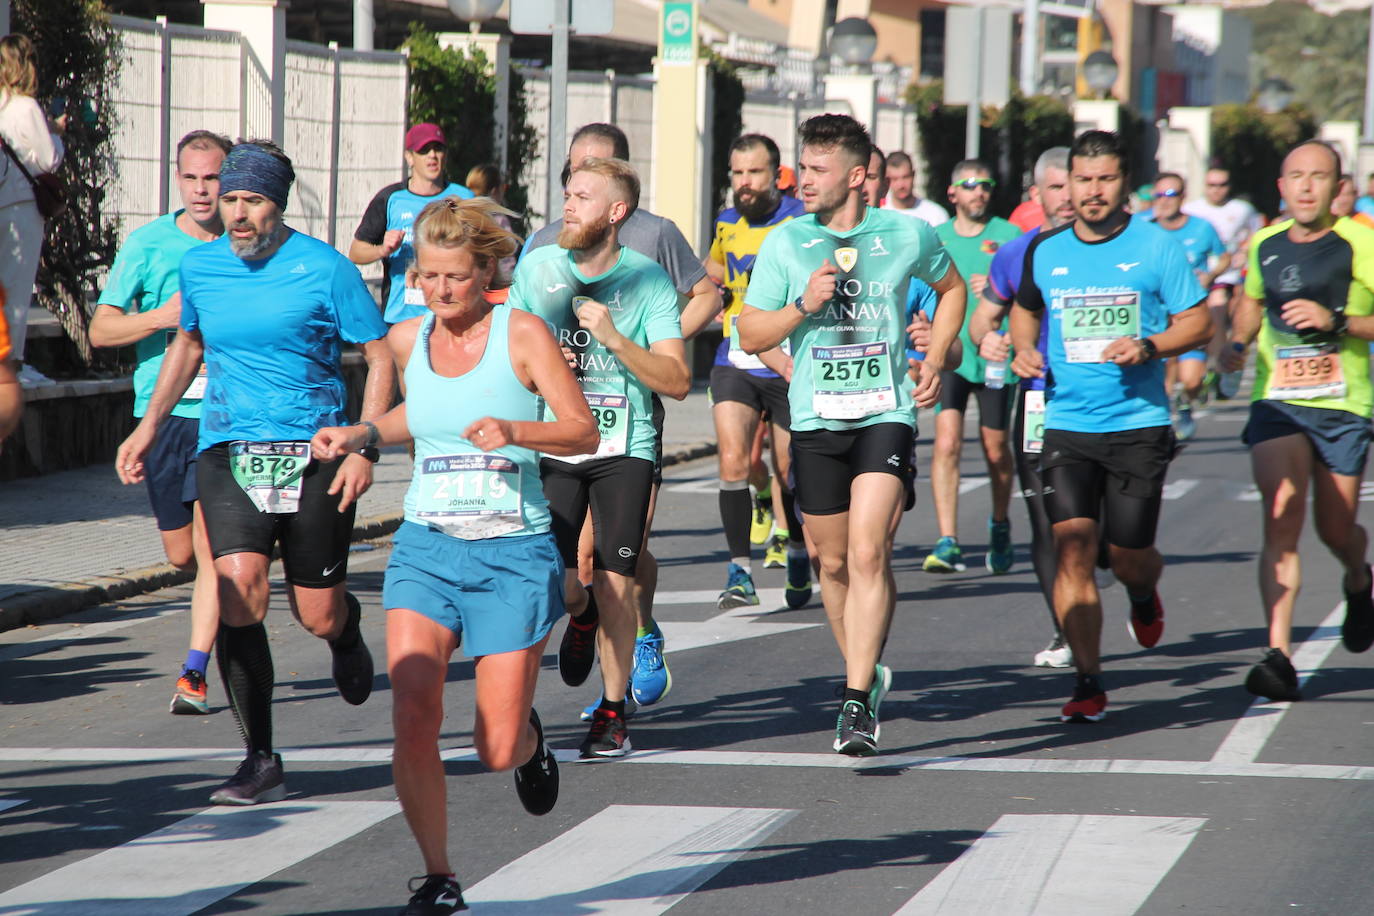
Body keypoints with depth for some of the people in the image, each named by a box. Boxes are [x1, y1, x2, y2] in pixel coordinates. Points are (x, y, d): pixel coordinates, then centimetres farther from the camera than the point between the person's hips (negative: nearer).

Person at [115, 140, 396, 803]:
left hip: (313, 452, -2)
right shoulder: (198, 267, 6)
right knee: (239, 587, -19)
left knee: (318, 616, 2)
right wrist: (148, 427, 20)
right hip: (226, 451, 2)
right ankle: (261, 762, -12)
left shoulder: (325, 269, -6)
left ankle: (347, 630, 44)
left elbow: (381, 356, -1)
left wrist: (364, 449, -12)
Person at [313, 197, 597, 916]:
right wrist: (361, 435, 10)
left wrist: (514, 431, -25)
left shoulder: (522, 334, -6)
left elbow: (584, 431, -8)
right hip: (425, 548, 3)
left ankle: (529, 740, 36)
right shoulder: (406, 340, 7)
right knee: (412, 720, -15)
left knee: (497, 748, -3)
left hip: (514, 555, -3)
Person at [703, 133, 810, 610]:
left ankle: (798, 554, 33)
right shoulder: (727, 224, 8)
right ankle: (740, 572, -11)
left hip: (787, 368, -3)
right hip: (735, 364, 3)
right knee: (733, 461, -14)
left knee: (789, 471, 7)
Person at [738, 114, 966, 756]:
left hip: (886, 415, -2)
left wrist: (935, 359, 9)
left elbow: (950, 287, 21)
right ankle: (867, 671, 34)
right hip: (815, 419, 2)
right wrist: (804, 305, -13)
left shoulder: (908, 235, 0)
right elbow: (750, 335, 4)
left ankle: (857, 703, -18)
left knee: (868, 554, -17)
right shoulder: (784, 243, 1)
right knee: (834, 563, 10)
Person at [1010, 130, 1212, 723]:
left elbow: (1199, 323, 1)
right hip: (1066, 424, 2)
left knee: (1129, 558, 3)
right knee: (1071, 547, -12)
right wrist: (1023, 349, 5)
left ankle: (1143, 594, 42)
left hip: (1138, 424, -2)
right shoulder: (1044, 252, 7)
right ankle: (1088, 684, -7)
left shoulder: (1156, 248, -2)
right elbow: (1025, 309, 26)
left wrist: (1148, 347, -16)